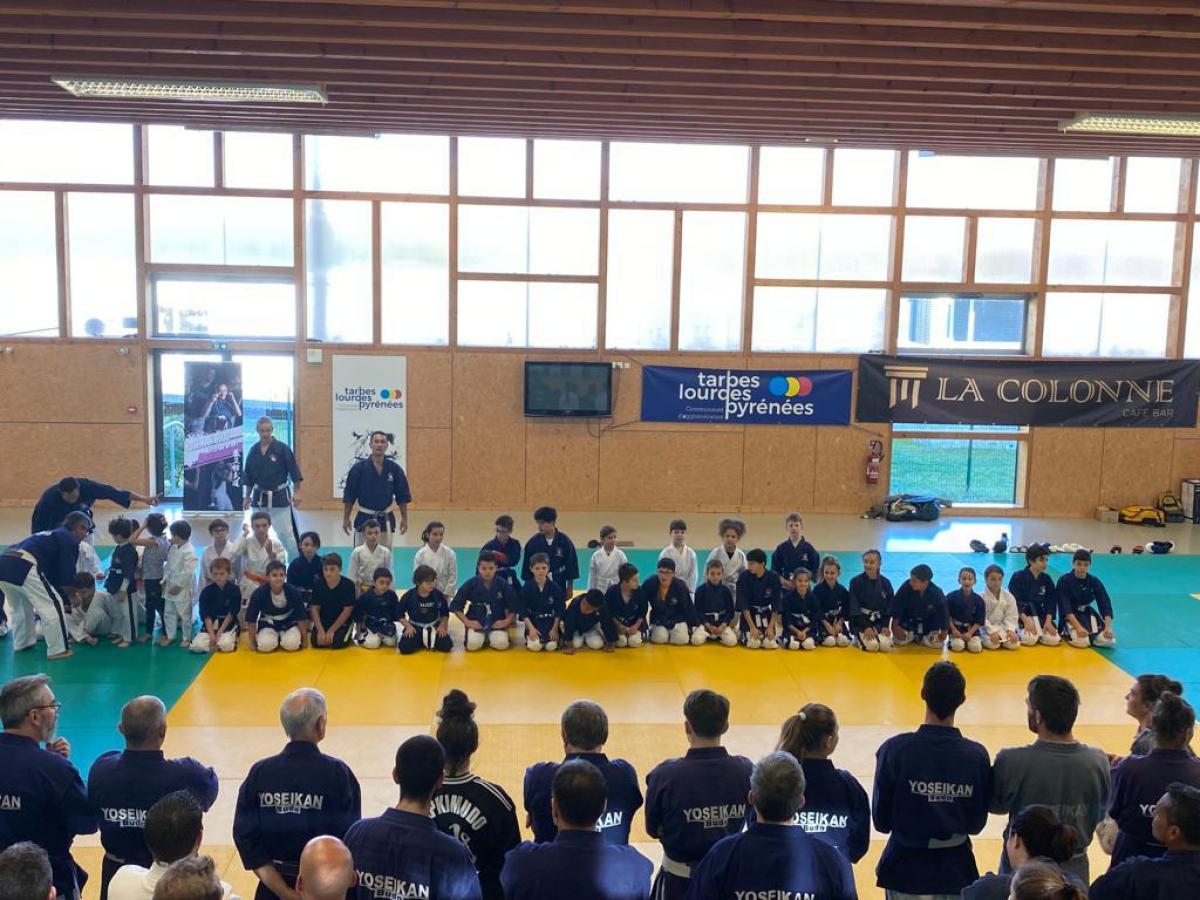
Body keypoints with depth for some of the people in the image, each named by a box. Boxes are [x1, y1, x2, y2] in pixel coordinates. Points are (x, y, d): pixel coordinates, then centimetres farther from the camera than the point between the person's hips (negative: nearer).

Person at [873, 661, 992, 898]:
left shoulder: (895, 749, -19)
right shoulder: (977, 755, -14)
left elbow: (881, 821, -12)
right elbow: (976, 824, -3)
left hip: (906, 868, -1)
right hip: (956, 870, 1)